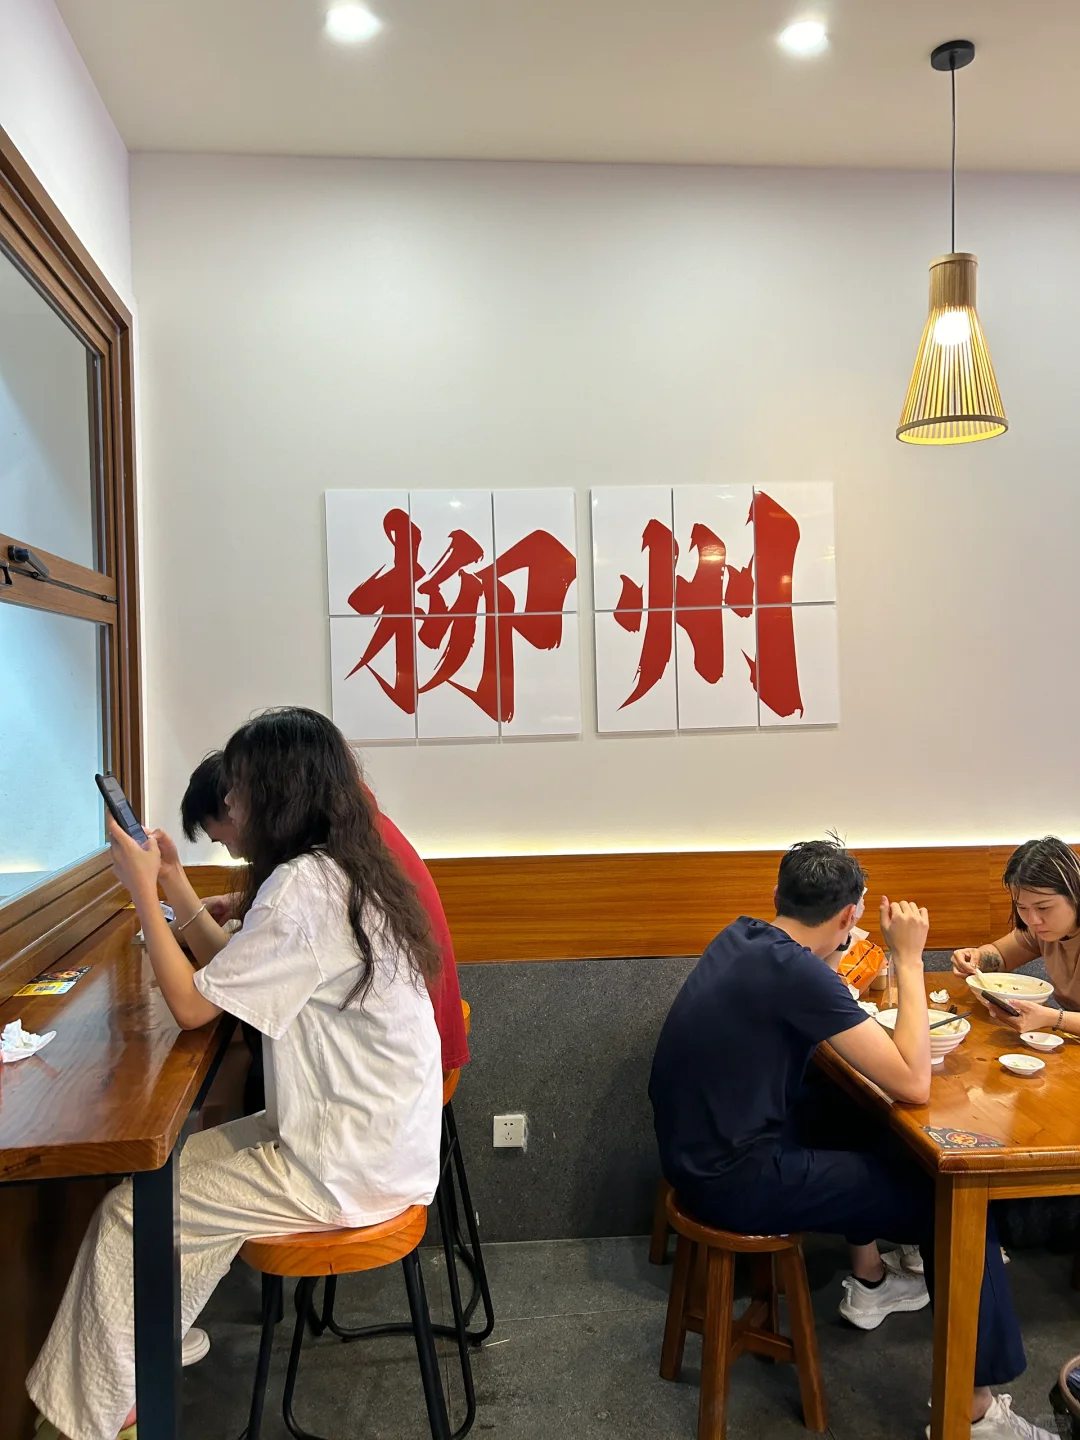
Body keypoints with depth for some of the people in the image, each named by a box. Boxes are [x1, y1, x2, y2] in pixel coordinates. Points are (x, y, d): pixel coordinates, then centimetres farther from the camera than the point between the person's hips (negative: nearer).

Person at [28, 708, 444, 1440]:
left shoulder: (303, 885, -23)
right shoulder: (343, 870, 6)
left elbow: (193, 1005, -16)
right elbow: (238, 981, 14)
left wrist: (143, 890, -10)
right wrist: (180, 892, 10)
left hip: (349, 1166, -9)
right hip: (377, 1136, 9)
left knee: (131, 1212, 1)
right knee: (180, 1169, 19)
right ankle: (144, 1359, 32)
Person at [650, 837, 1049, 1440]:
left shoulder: (742, 936, 2)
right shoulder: (797, 970, -24)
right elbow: (913, 1084, -21)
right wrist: (910, 959, -16)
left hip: (698, 1145, 9)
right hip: (734, 1183, -9)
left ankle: (868, 1279, 45)